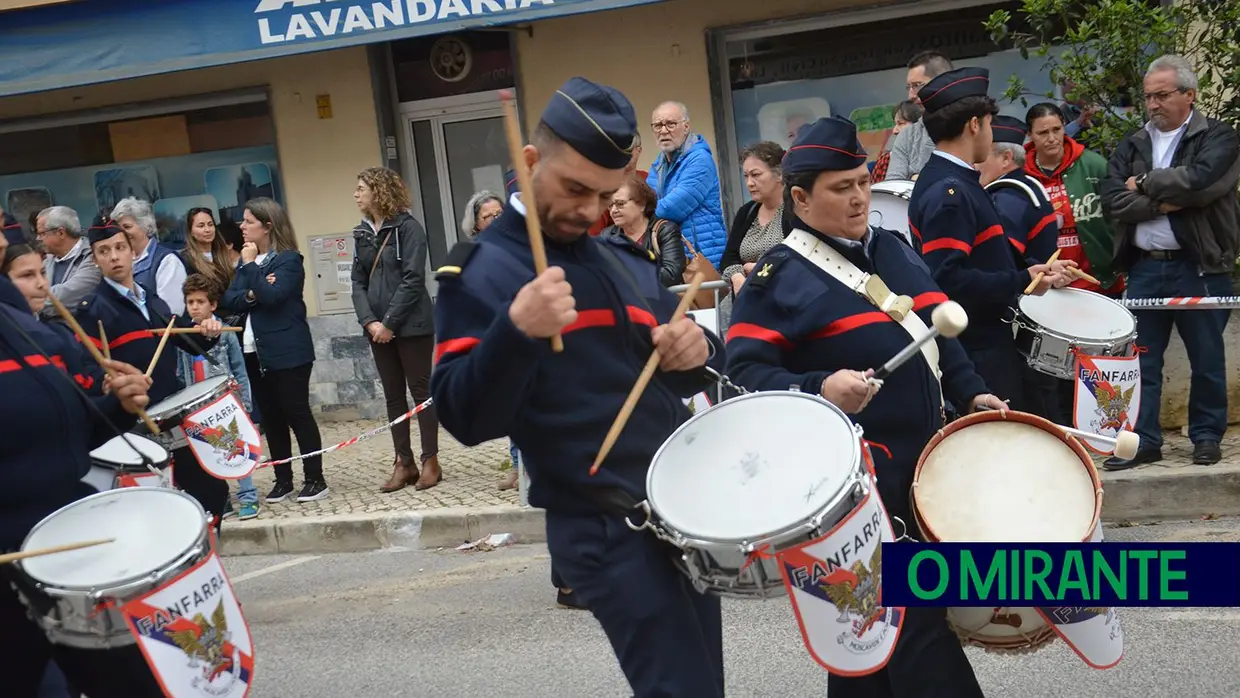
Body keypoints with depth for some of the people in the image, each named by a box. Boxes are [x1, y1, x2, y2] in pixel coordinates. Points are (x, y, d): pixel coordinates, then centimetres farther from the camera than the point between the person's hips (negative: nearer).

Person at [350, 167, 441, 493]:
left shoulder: (408, 228, -8)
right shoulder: (362, 233, 11)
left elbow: (412, 280, -14)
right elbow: (358, 282, 7)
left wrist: (389, 323, -16)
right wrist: (369, 321, -8)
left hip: (411, 325, -6)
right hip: (378, 327, 6)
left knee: (421, 391, 1)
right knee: (393, 395, 9)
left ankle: (430, 462, 8)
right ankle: (404, 463, 16)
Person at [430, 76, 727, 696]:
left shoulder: (628, 259, 11)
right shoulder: (480, 273, -9)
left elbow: (685, 377, 17)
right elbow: (467, 419, -17)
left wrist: (697, 349, -6)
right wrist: (516, 331, -33)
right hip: (604, 529, -7)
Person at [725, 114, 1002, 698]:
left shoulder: (893, 248, 12)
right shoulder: (780, 275, -11)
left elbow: (936, 329, 20)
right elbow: (746, 369, -19)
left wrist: (970, 392, 8)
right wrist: (820, 390, -33)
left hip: (923, 454, 7)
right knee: (911, 614, -2)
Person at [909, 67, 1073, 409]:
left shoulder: (954, 183, 12)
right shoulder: (948, 193, -21)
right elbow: (949, 280, -30)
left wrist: (1033, 271, 11)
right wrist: (1021, 281, -20)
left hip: (986, 341, 10)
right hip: (977, 356, -10)